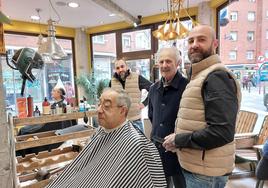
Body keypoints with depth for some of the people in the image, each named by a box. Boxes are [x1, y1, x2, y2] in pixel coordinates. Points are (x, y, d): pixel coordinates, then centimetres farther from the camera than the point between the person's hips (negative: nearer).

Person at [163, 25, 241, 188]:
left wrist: (178, 140, -19)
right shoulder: (200, 76, 12)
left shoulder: (217, 76, -20)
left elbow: (222, 132, -28)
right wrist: (179, 139, 7)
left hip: (205, 171, -9)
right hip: (196, 166, 9)